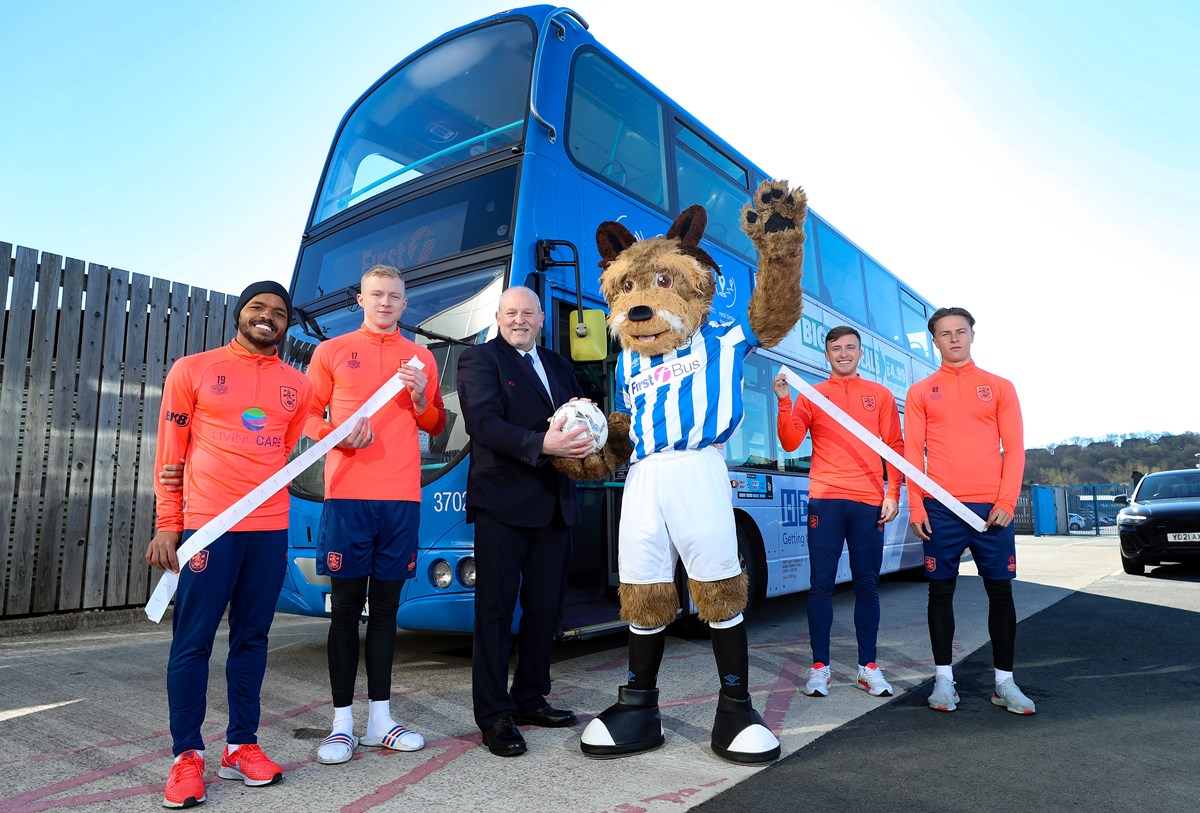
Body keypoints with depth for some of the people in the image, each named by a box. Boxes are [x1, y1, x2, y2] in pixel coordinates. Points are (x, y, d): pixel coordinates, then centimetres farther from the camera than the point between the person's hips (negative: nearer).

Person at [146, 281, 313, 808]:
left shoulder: (298, 386, 10)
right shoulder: (193, 370, 4)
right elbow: (170, 452, 3)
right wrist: (166, 525, -1)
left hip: (270, 529, 3)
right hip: (205, 525, -2)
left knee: (252, 639, 9)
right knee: (192, 641, 2)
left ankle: (241, 745, 20)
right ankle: (187, 755, 15)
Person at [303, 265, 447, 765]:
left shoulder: (420, 358, 14)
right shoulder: (331, 352, 8)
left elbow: (437, 427, 16)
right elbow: (308, 415, 8)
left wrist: (421, 399, -4)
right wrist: (338, 434, -11)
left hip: (401, 498, 2)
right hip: (347, 494, -2)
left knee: (386, 606, 8)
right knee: (346, 606, 2)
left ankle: (379, 718, 18)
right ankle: (342, 723, 11)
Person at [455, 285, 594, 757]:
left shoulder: (559, 366, 19)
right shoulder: (479, 359, -1)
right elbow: (484, 422, -16)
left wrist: (583, 435, -10)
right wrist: (541, 444, -29)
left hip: (554, 506, 7)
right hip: (503, 504, -6)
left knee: (545, 608, 14)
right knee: (495, 609, 1)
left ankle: (530, 699, 28)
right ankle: (494, 715, 10)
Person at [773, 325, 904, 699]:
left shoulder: (880, 395, 12)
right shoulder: (811, 395, 9)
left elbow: (895, 447, 9)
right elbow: (790, 443, -1)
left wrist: (893, 493, 0)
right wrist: (784, 401, -12)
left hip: (869, 501, 1)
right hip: (825, 499, -1)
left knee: (867, 584, 6)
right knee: (821, 584, -1)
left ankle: (868, 667, 17)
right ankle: (819, 667, 7)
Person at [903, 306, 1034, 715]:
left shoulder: (1000, 387, 9)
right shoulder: (921, 392, 9)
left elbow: (1014, 448, 4)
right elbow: (913, 452, 4)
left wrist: (1006, 501, -6)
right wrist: (916, 506, -4)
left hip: (992, 507, 1)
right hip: (941, 508, 0)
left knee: (1001, 592, 5)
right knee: (941, 591, 4)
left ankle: (1004, 681, 17)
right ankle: (944, 678, 14)